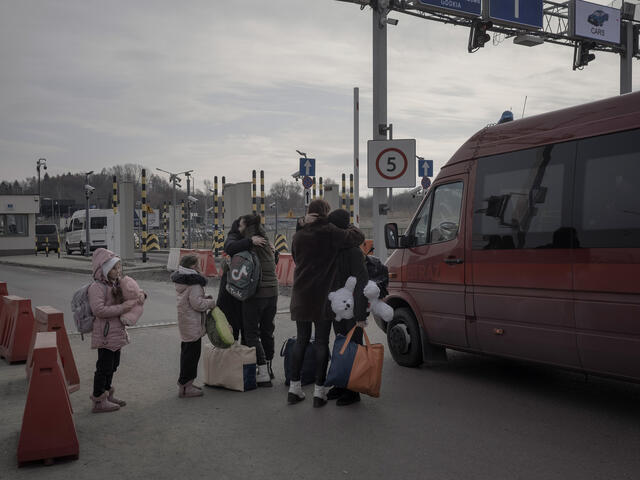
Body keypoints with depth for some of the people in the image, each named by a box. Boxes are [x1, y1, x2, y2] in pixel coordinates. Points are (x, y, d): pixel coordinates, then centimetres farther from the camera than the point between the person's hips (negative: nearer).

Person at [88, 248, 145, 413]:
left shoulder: (115, 284, 11)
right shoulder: (96, 287, -17)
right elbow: (98, 310, -28)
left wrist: (140, 296, -4)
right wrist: (121, 308, -26)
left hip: (116, 333, 9)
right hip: (105, 334, -9)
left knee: (113, 365, 19)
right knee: (104, 367, -1)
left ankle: (108, 396, 33)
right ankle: (99, 401, 10)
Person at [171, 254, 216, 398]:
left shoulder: (181, 281, 11)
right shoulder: (194, 283, -20)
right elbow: (197, 304, -23)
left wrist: (204, 298, 11)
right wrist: (211, 303, -8)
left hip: (185, 322, 10)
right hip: (192, 324, -10)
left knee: (187, 351, 18)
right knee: (192, 352, -4)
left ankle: (186, 383, 27)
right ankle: (185, 387, -1)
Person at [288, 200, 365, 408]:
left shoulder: (298, 235, 7)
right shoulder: (329, 232, -10)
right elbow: (358, 237, -5)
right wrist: (350, 228, 14)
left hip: (300, 296, 5)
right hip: (322, 297, -5)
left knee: (301, 340, 14)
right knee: (321, 343, 3)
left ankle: (294, 388, 17)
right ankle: (319, 392, 6)